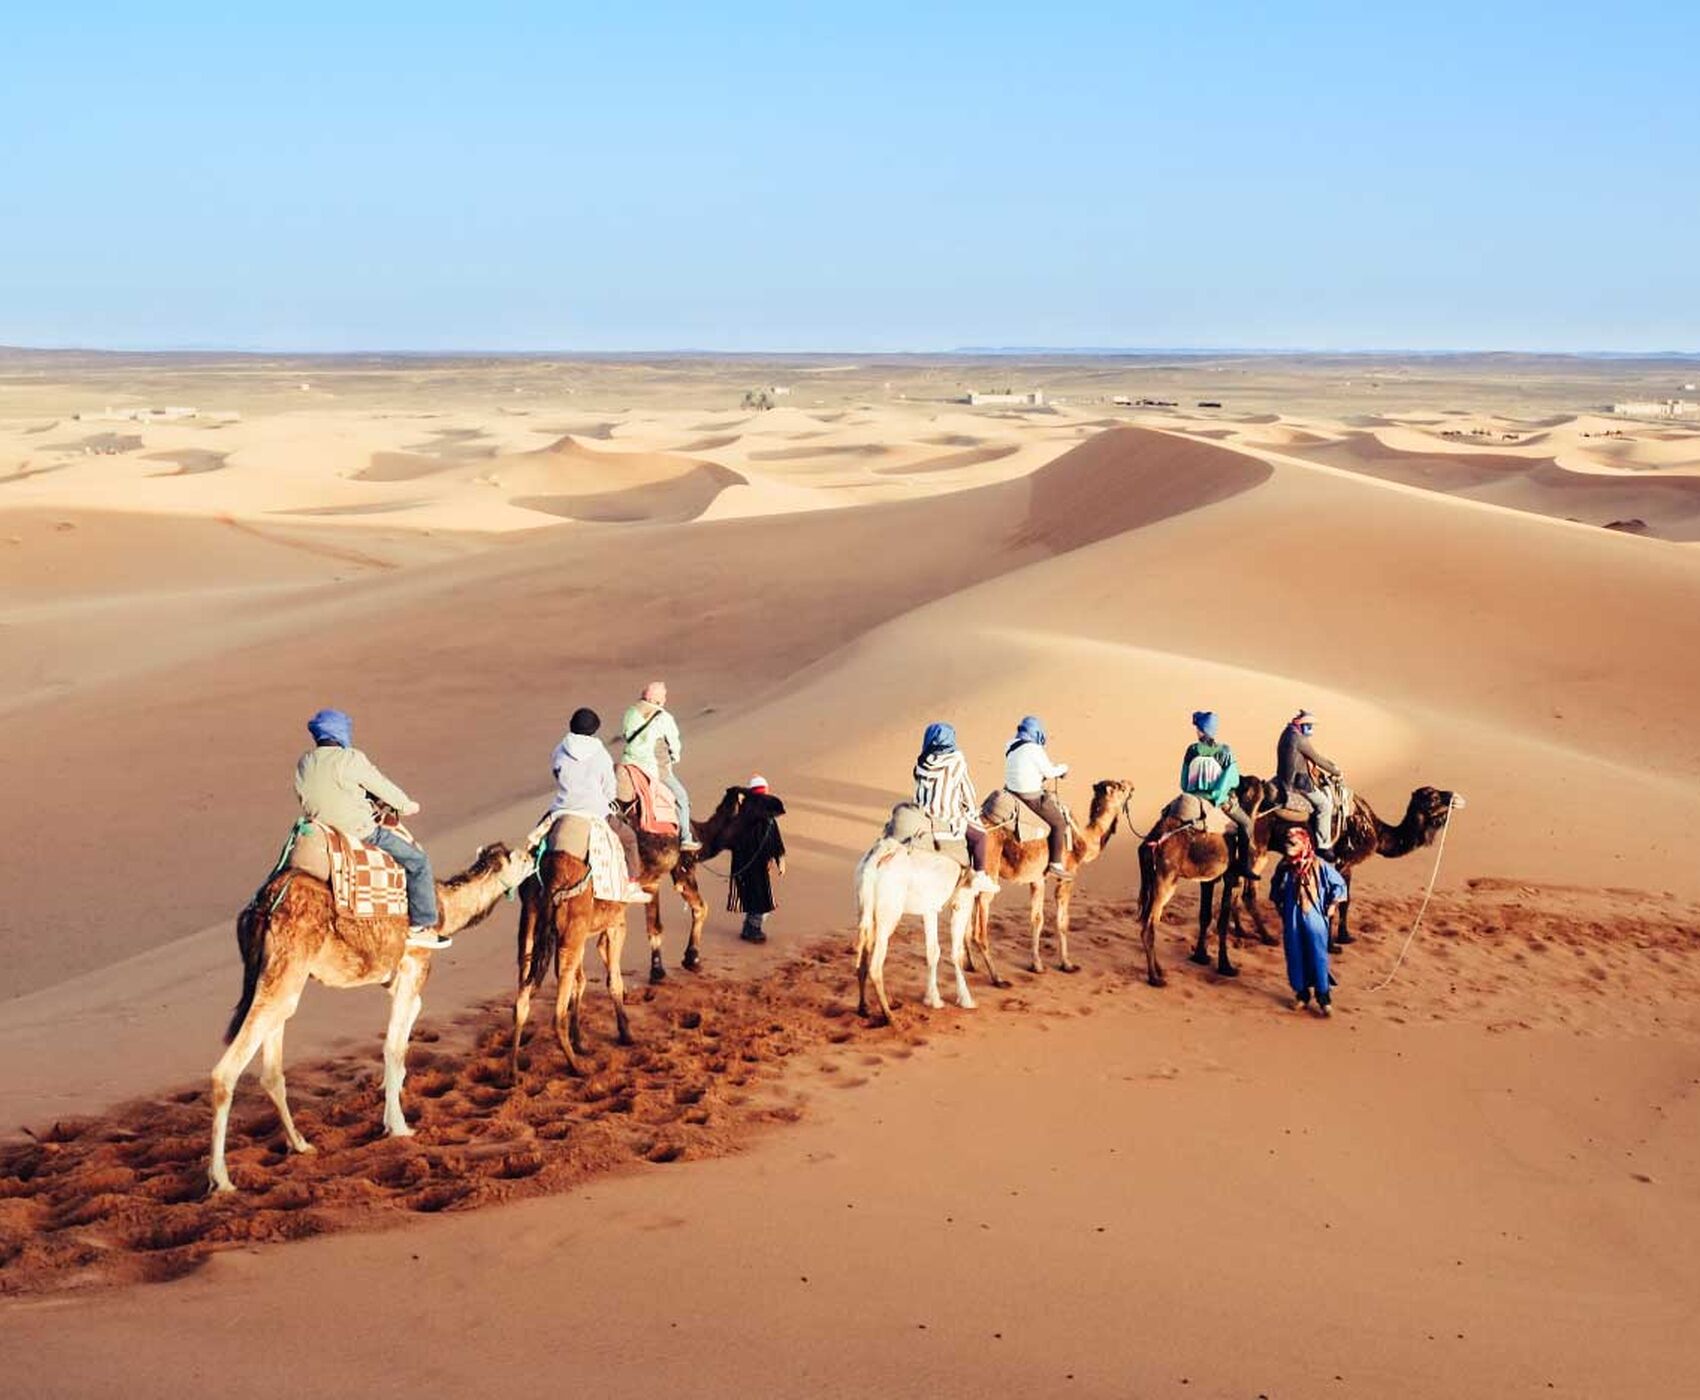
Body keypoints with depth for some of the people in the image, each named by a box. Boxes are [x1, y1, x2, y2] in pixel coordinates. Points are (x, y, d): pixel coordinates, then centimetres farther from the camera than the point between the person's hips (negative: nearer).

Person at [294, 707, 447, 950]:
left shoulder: (304, 763, 3)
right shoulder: (351, 759, -16)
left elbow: (303, 795, 15)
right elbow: (382, 787, -5)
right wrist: (406, 805, 13)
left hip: (321, 830, 8)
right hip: (359, 832, -8)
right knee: (418, 861, 2)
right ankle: (420, 927, 2)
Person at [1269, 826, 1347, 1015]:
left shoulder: (1319, 866, -12)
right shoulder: (1284, 867, 1)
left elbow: (1339, 884, -3)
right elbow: (1275, 889, 20)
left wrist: (1330, 907, -1)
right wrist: (1281, 908, 15)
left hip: (1314, 920, -4)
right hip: (1292, 921, 4)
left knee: (1318, 957, -1)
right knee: (1295, 957, 9)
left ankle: (1323, 997, 8)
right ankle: (1301, 994, 22)